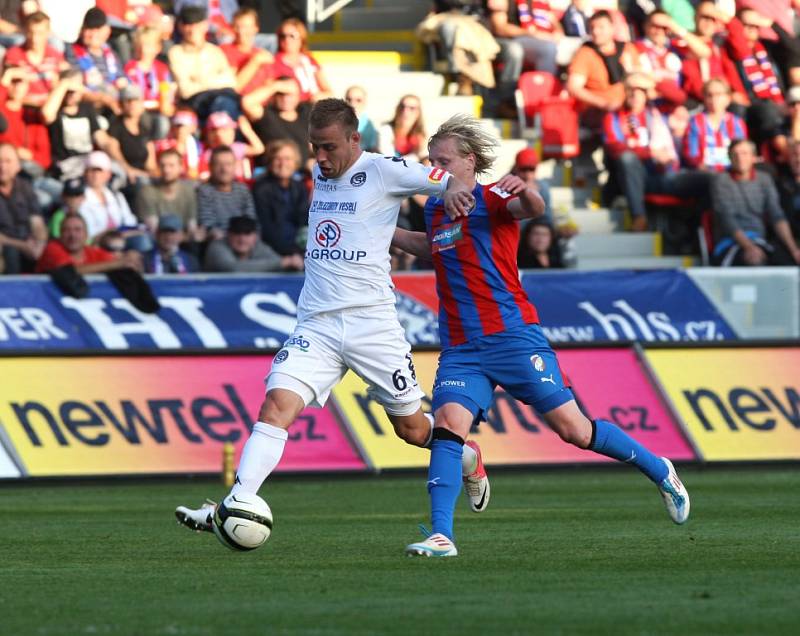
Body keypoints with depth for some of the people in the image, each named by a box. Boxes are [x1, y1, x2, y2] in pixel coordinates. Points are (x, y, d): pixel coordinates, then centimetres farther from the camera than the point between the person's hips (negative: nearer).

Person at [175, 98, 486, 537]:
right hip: (316, 324, 4)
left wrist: (452, 190, -27)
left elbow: (455, 181, -6)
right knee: (276, 405, -18)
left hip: (371, 321, -4)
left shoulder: (382, 171, -5)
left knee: (411, 428, 7)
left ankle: (466, 457, 39)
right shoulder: (320, 174, 13)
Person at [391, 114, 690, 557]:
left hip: (511, 335, -5)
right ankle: (441, 537, -24)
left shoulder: (491, 199, -6)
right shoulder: (434, 209, 14)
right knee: (447, 425, -19)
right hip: (460, 349, 5)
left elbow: (533, 209, -29)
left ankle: (658, 471, 20)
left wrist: (524, 191, -51)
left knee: (572, 429, -2)